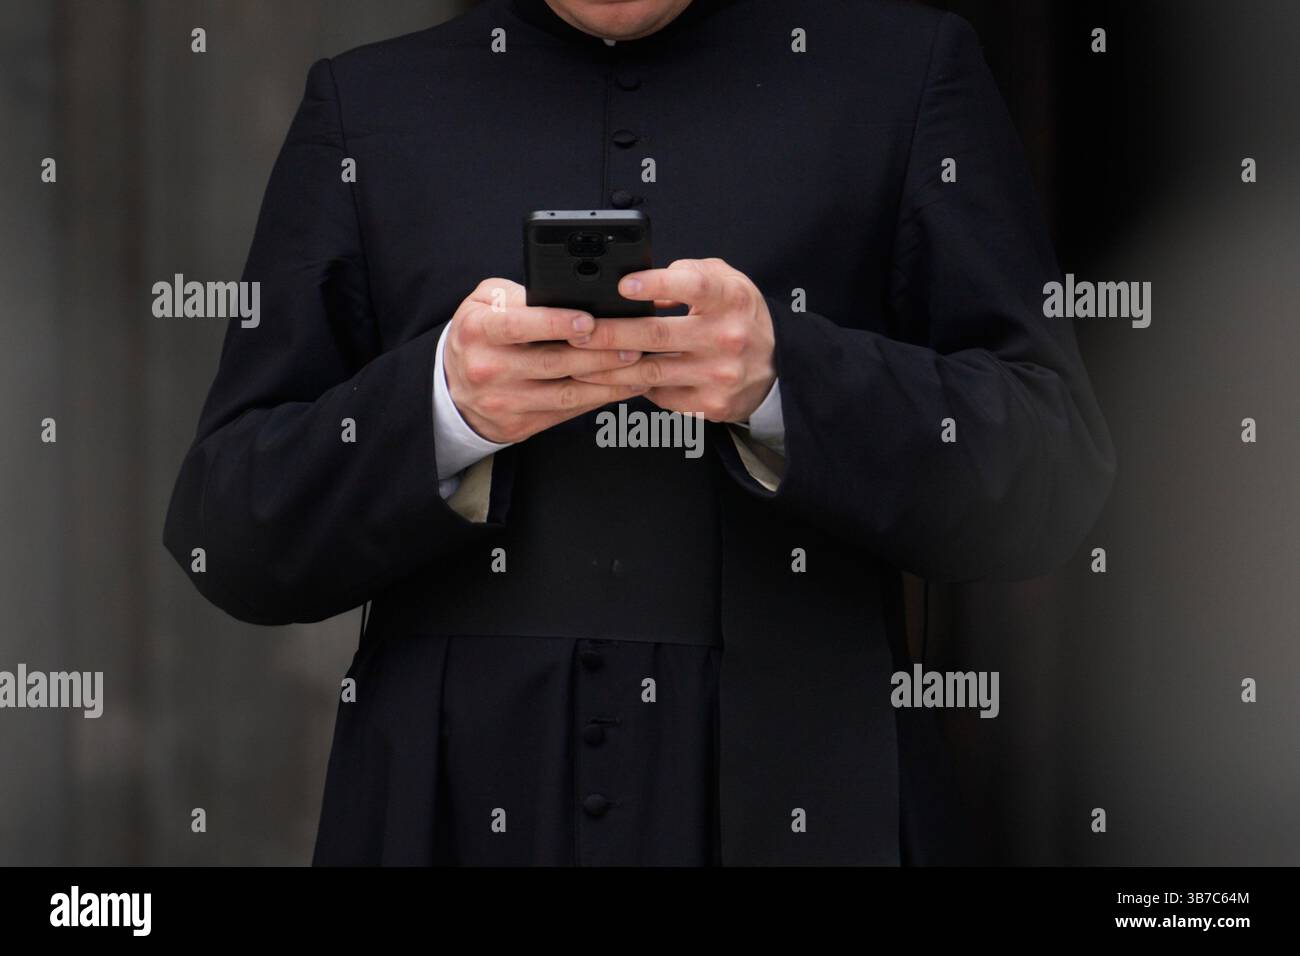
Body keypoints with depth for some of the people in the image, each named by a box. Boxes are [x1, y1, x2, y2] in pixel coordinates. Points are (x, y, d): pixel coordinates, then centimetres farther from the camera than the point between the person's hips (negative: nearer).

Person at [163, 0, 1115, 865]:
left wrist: (784, 375, -20)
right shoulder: (363, 107, 6)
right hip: (459, 816, 1)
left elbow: (1053, 481, -4)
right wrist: (442, 403, -16)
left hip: (801, 812, -1)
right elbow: (225, 535, 2)